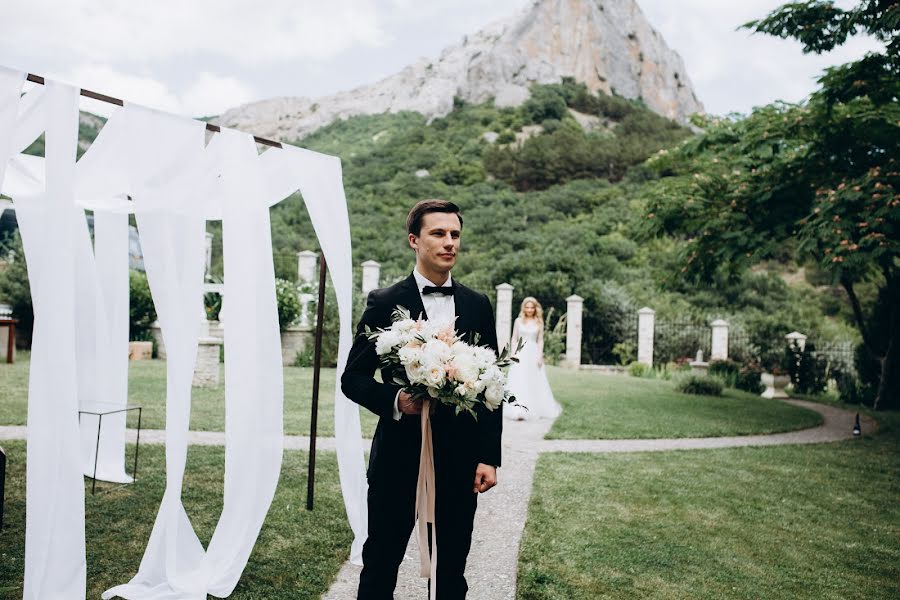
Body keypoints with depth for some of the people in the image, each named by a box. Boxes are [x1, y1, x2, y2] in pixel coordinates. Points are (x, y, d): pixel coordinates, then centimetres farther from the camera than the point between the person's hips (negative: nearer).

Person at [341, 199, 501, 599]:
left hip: (460, 462, 3)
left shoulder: (478, 305, 6)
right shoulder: (384, 303, -4)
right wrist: (394, 400, -21)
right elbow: (353, 378, -2)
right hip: (399, 459, -2)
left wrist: (489, 457, 2)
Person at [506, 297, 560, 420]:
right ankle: (519, 411, -9)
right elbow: (514, 339, 5)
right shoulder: (518, 321, 4)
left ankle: (539, 410, 18)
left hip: (534, 353, 1)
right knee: (519, 382, -7)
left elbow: (540, 340, 6)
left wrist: (540, 355, -3)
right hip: (520, 353, -1)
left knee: (536, 382, 5)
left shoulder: (539, 322, 6)